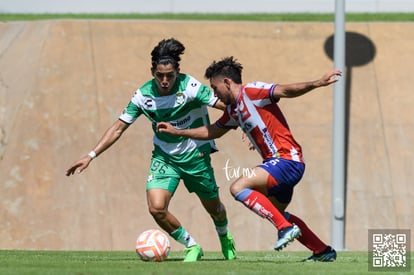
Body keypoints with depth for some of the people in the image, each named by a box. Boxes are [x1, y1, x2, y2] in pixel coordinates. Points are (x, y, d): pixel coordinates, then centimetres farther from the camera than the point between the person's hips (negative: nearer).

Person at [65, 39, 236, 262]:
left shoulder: (190, 87, -23)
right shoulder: (144, 95, -14)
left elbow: (225, 105, -21)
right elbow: (119, 128, -7)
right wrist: (91, 156, -11)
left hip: (196, 155, -2)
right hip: (164, 157, 2)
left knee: (213, 207, 14)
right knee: (156, 208, -18)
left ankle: (225, 237, 51)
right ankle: (192, 247, 7)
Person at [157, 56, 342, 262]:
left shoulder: (251, 92, -10)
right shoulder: (233, 110, 17)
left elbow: (286, 91, -21)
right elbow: (212, 131, 32)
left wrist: (316, 84, -35)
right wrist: (177, 131, 32)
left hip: (287, 159, -10)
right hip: (279, 162, 10)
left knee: (238, 188, -21)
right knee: (275, 212, 23)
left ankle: (286, 228, -20)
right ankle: (323, 251, 28)